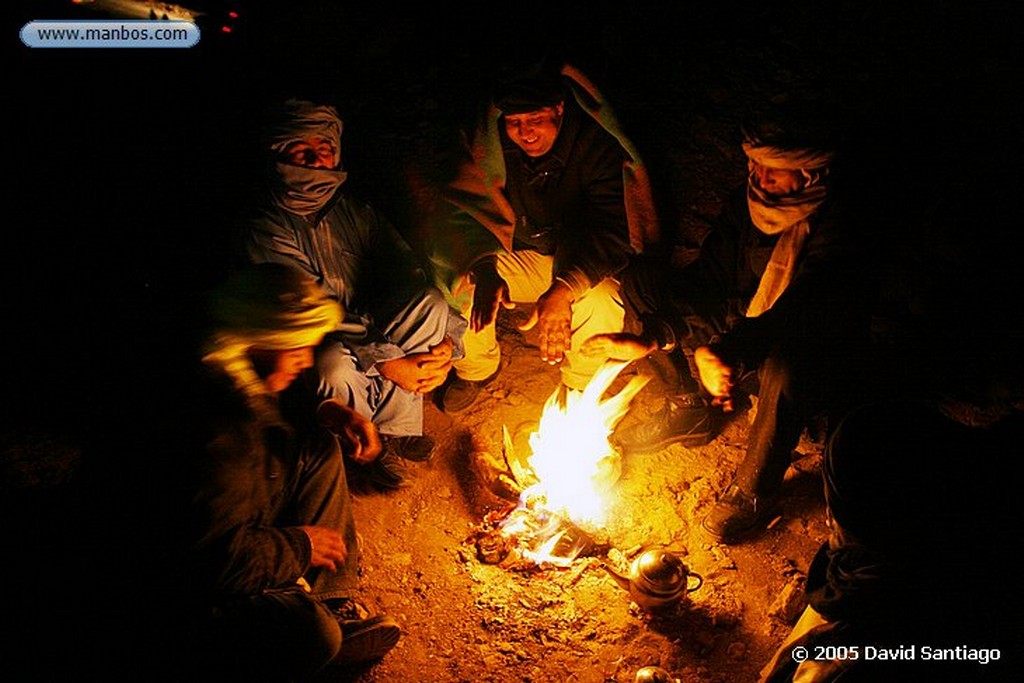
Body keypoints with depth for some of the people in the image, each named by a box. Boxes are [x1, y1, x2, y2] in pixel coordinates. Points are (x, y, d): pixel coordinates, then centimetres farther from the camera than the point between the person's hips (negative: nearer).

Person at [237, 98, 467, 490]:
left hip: (368, 326, 6)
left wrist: (445, 337, -19)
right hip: (308, 349, -5)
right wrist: (387, 364, -32)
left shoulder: (353, 210, 2)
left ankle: (394, 431, -10)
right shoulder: (265, 230, -17)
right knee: (336, 365, -38)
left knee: (431, 302, -19)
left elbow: (408, 276, -3)